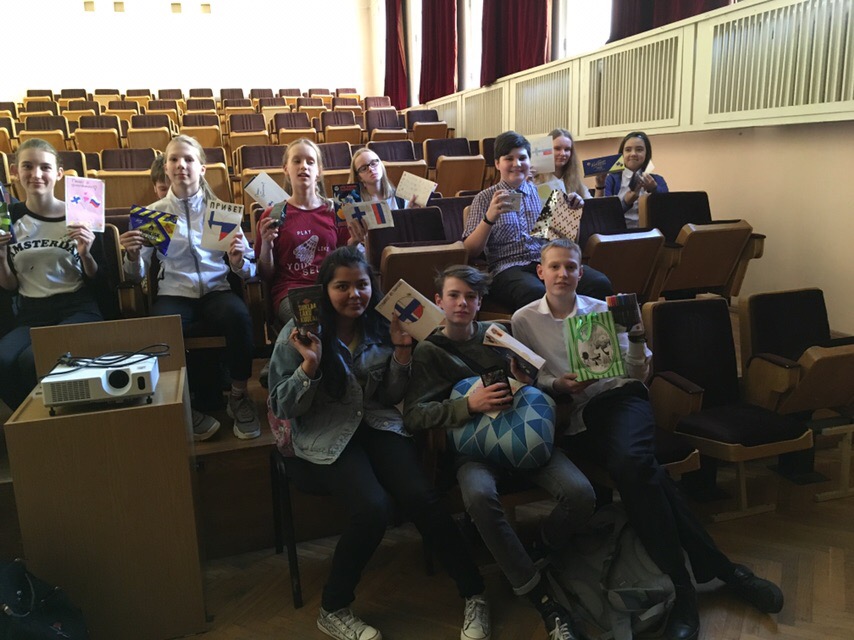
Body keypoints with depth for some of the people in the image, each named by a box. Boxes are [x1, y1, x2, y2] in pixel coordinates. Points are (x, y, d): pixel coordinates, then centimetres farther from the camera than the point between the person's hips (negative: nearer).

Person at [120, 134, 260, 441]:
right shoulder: (154, 212, 10)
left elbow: (247, 270, 6)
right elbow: (137, 275, 8)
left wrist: (238, 262, -17)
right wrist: (132, 255, -14)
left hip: (216, 289, 0)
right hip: (174, 292, 0)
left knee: (239, 316, -34)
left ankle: (239, 396, -13)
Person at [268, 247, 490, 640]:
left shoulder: (380, 327, 5)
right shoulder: (300, 333, -6)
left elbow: (391, 398, 10)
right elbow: (282, 409, -6)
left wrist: (401, 353, -5)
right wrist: (309, 365, -22)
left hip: (376, 425, 4)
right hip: (324, 437, -3)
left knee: (419, 496, -21)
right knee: (372, 508, -27)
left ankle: (474, 596, -4)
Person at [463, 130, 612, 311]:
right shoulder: (485, 198, 10)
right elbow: (470, 251, 0)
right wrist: (489, 218, -15)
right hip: (509, 268, -3)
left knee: (600, 283, -26)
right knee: (536, 293, -40)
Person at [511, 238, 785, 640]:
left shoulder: (603, 310, 16)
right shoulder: (524, 320, 11)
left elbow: (638, 374, 15)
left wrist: (636, 338, -3)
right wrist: (555, 385, -11)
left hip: (619, 396, 1)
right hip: (573, 417, -1)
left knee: (630, 461, -34)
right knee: (638, 468, -31)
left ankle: (682, 586, -23)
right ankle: (717, 568, -18)